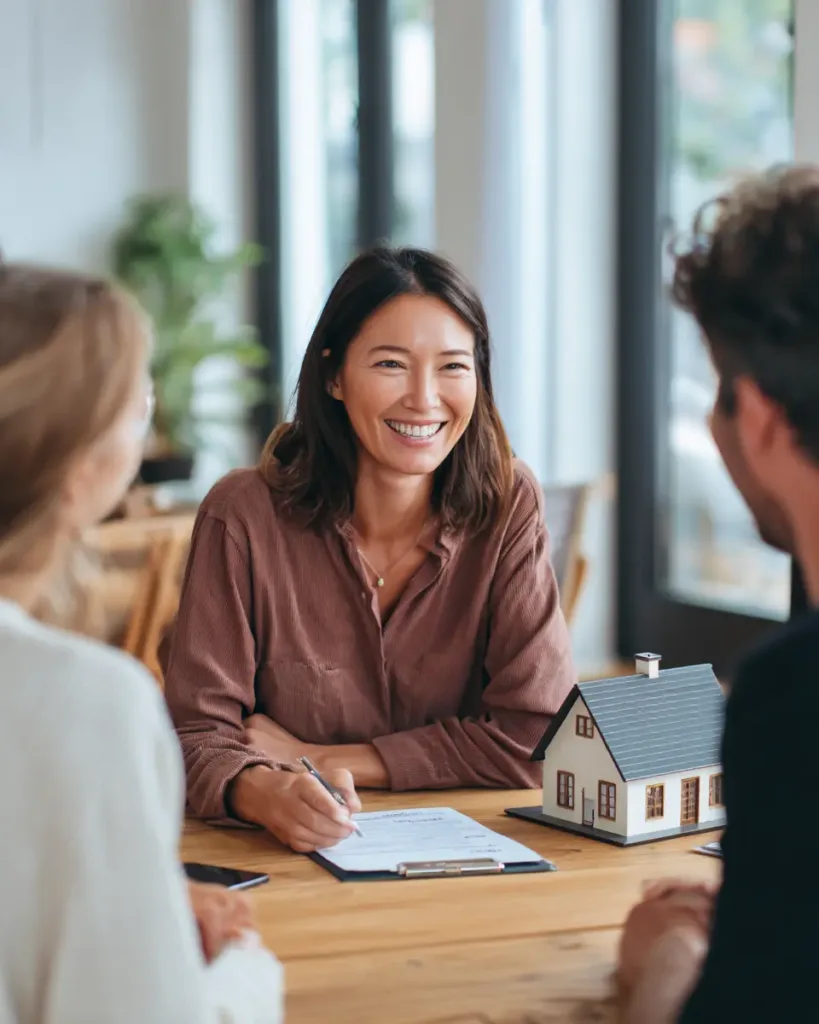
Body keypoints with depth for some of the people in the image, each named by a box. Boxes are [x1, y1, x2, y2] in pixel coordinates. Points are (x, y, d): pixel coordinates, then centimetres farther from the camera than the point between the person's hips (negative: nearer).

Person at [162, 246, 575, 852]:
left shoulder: (507, 505, -5)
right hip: (276, 866, -1)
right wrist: (269, 794, -32)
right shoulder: (245, 518, -9)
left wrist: (317, 758, -10)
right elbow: (201, 736, -9)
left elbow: (535, 738, -7)